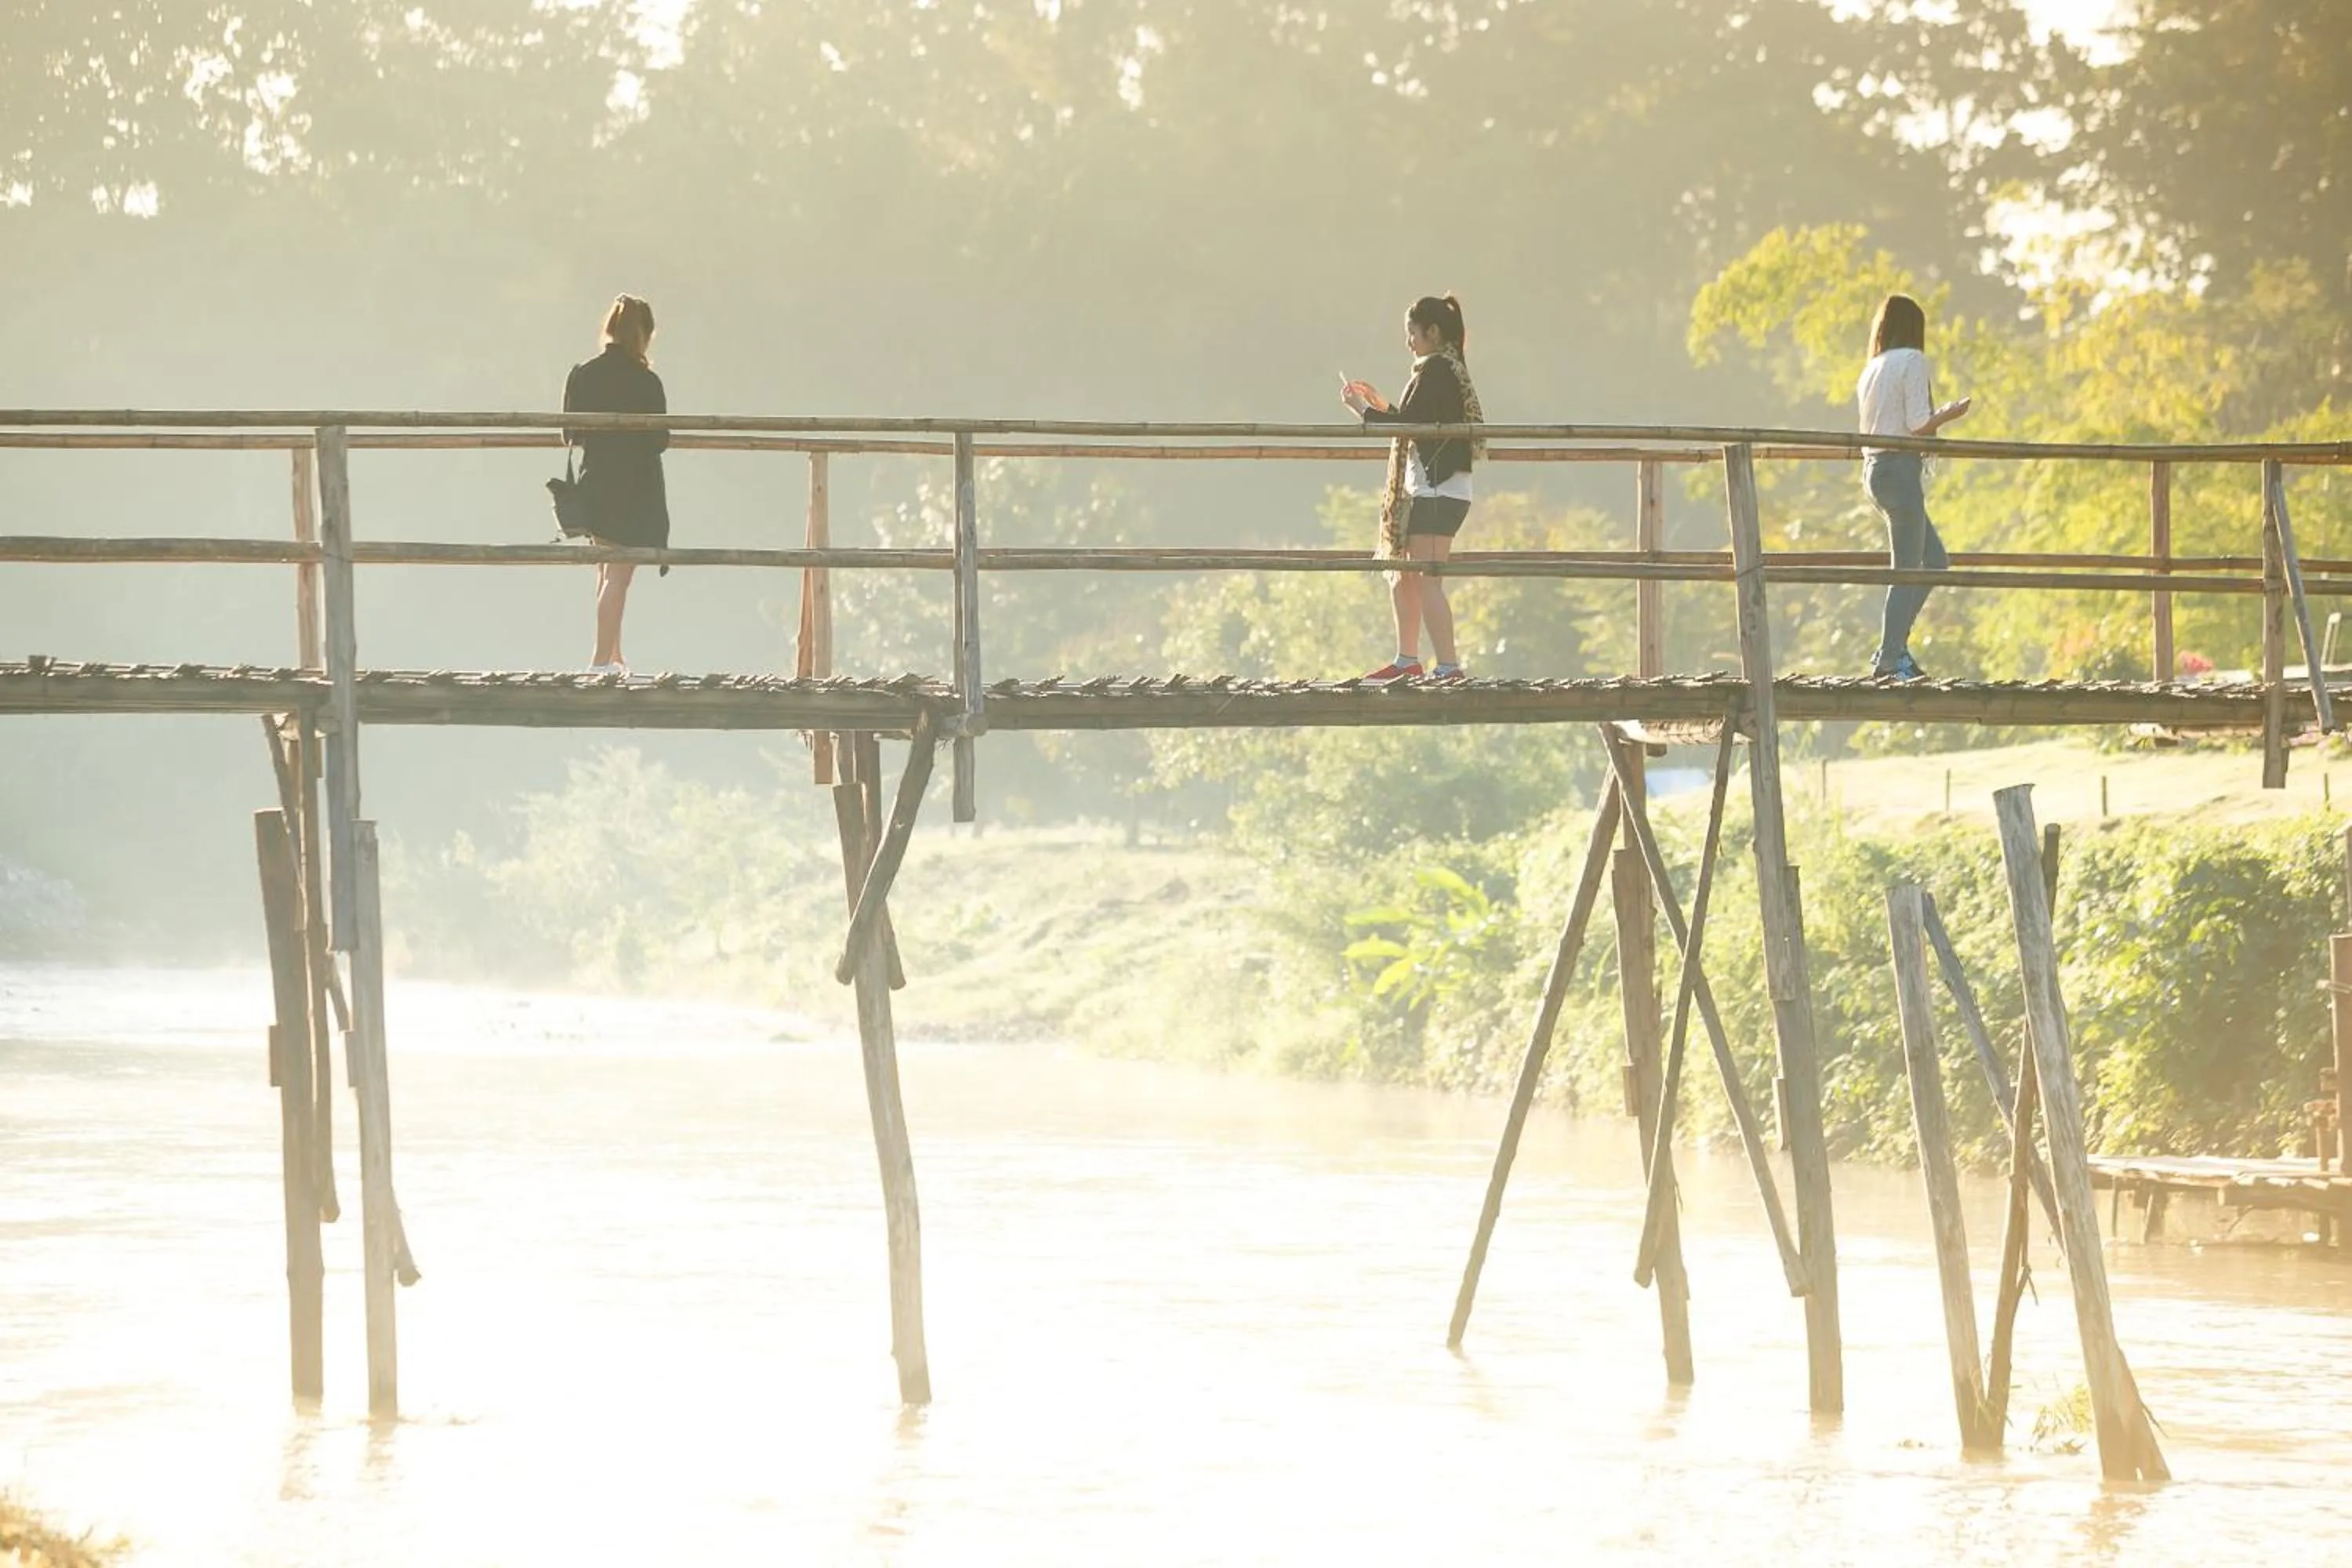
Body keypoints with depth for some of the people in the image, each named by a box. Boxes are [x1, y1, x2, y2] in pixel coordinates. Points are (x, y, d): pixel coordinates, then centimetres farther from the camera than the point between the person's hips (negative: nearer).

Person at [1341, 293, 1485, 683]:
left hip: (1438, 489, -11)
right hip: (1426, 488, 11)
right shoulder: (1450, 369, 17)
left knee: (1427, 581, -14)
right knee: (1403, 576, 19)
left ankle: (1449, 667, -18)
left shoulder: (1436, 370, -13)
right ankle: (1407, 661, 27)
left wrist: (1364, 409, -6)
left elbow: (1409, 423, -18)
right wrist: (1383, 407, 16)